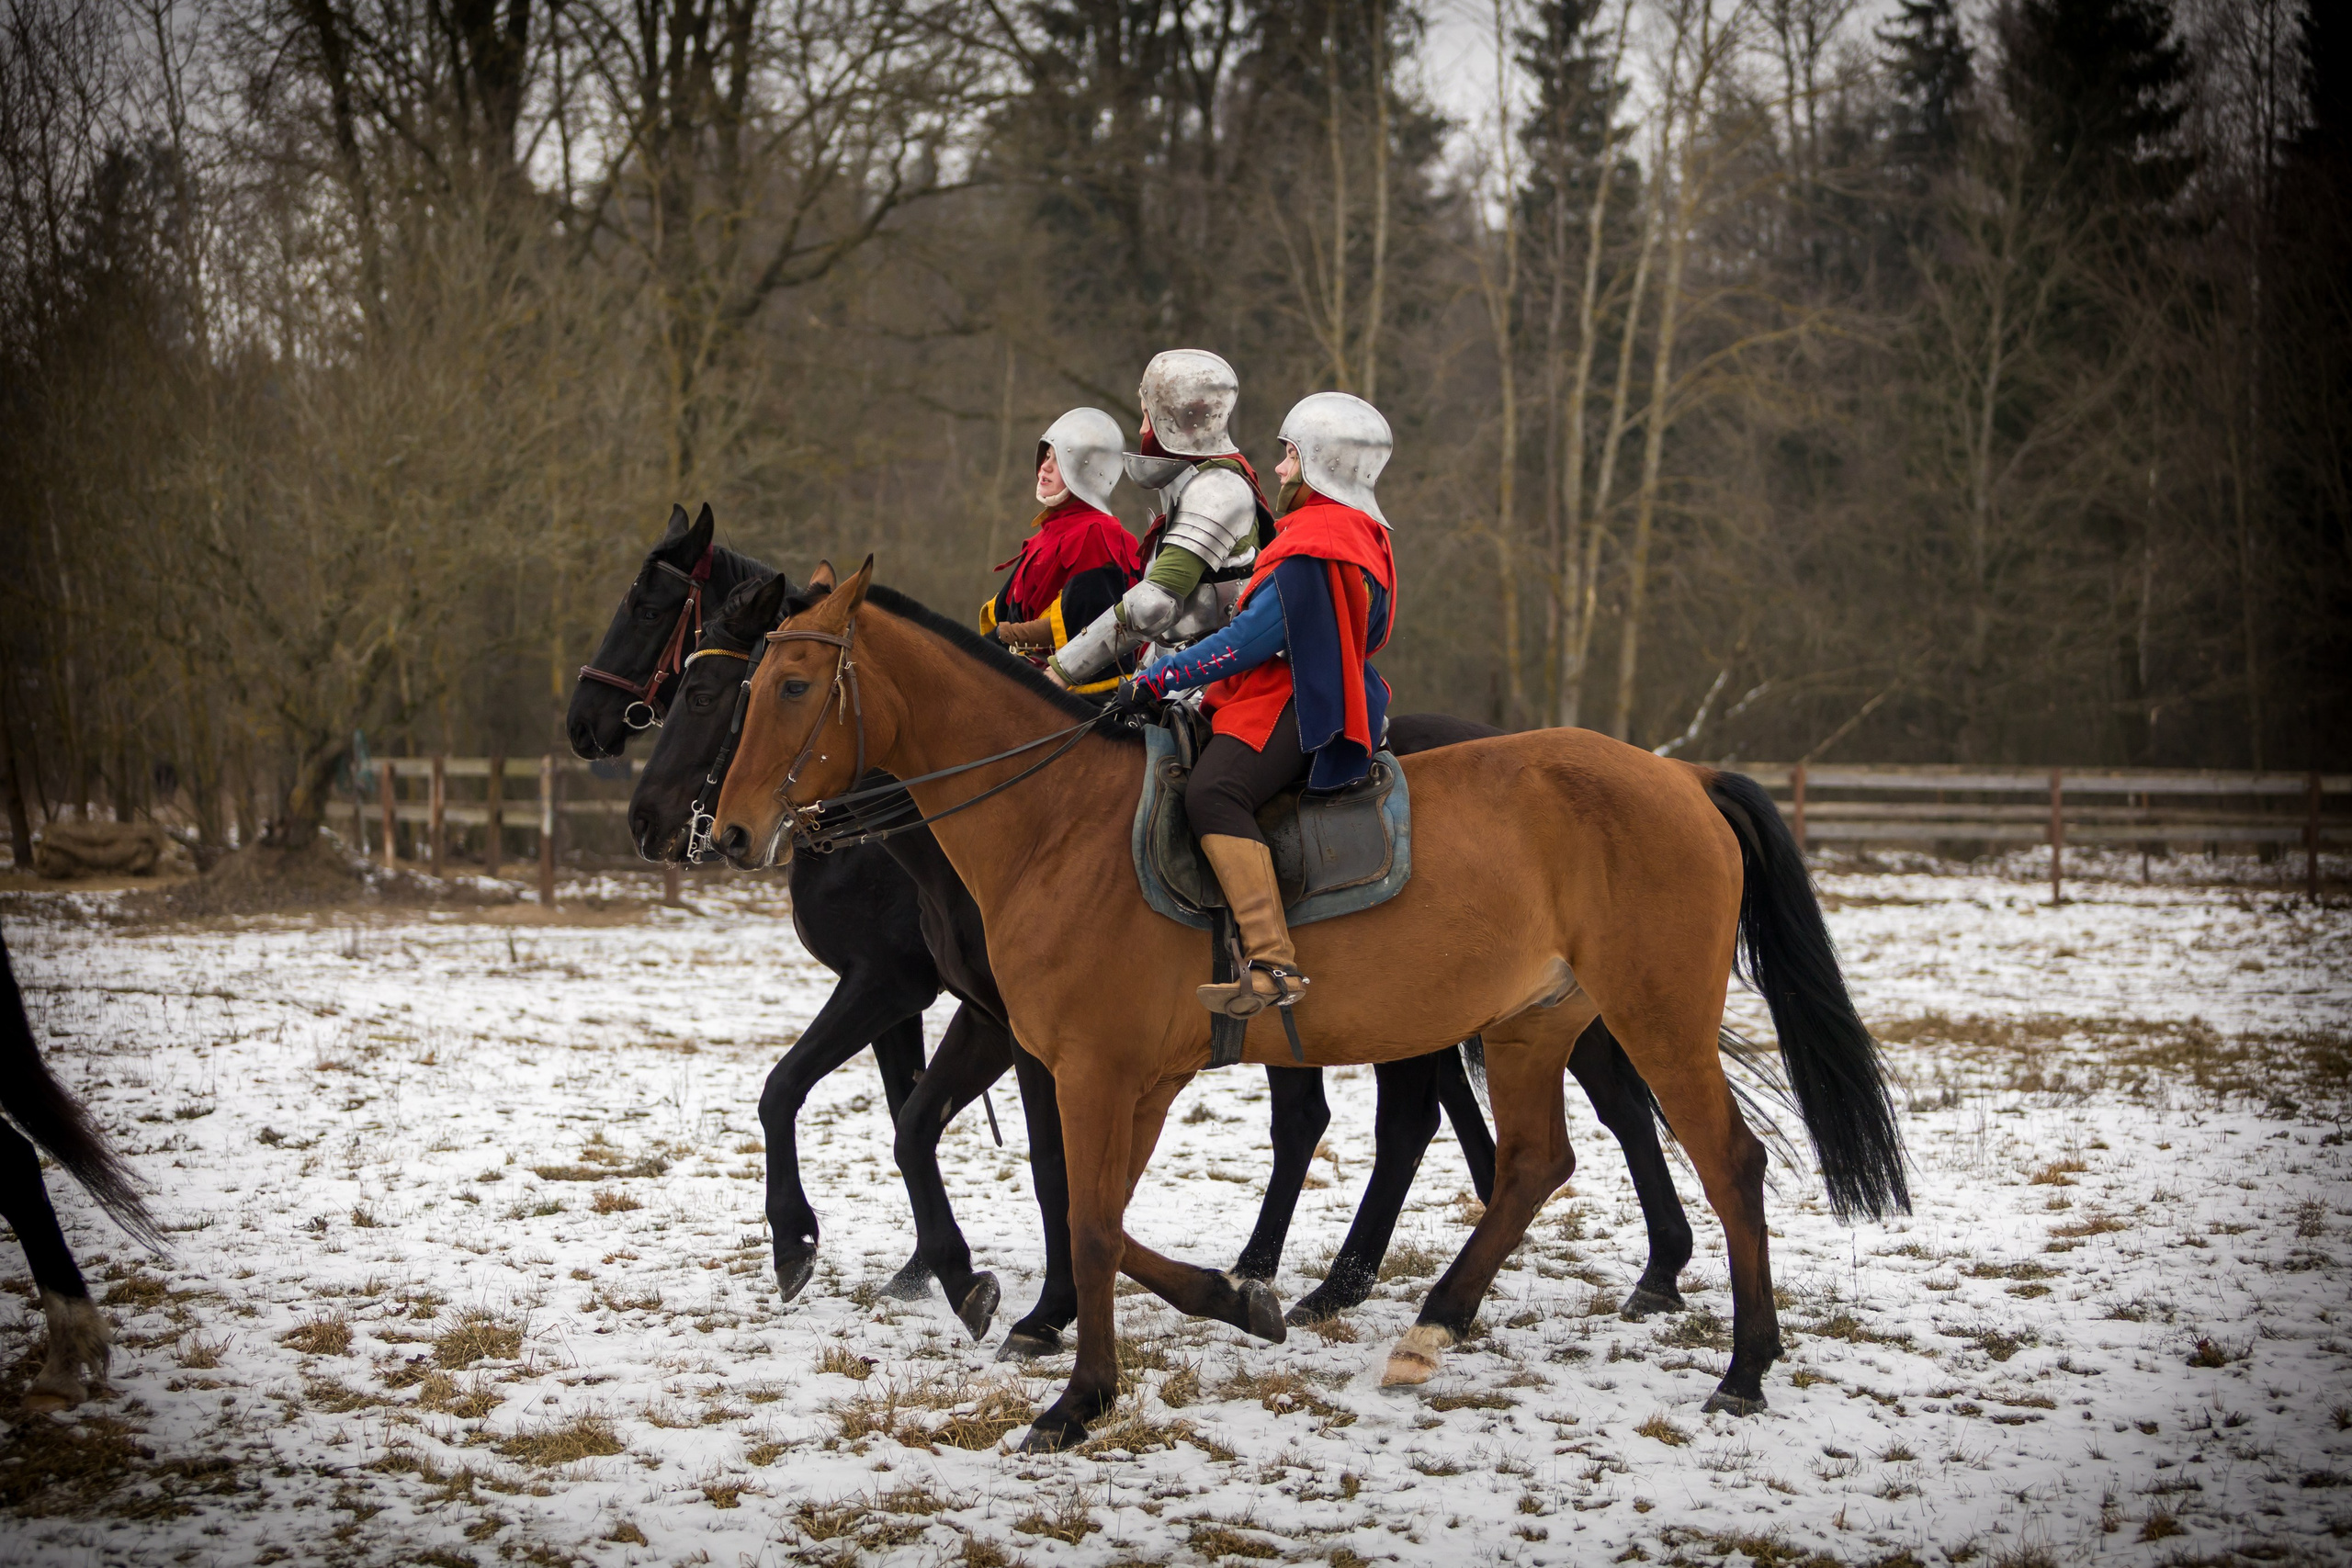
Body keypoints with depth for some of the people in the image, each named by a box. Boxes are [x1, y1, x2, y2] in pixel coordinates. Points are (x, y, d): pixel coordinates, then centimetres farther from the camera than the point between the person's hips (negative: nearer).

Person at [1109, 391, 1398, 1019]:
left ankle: (1272, 964, -43)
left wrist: (1156, 680, -16)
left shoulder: (1314, 546, -16)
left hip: (1293, 706, -12)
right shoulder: (1360, 534, 20)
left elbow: (1251, 639, -20)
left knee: (1213, 791, -31)